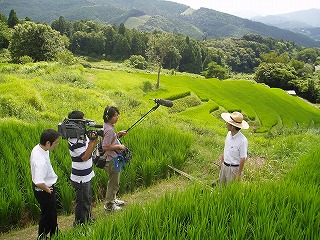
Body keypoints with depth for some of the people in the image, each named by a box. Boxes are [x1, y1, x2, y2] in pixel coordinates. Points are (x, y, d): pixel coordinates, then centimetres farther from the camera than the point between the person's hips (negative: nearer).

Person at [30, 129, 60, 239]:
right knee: (47, 215, 14)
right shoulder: (41, 160, -37)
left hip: (47, 187, 10)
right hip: (44, 191, -10)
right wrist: (47, 189, -22)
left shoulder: (37, 148, -8)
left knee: (52, 212, 28)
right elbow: (39, 183, -43)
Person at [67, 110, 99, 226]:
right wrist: (92, 142, -28)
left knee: (88, 199, 25)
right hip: (80, 178, -9)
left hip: (86, 175, 9)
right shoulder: (74, 140, -25)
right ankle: (79, 224, 26)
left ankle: (87, 219, 43)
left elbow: (89, 150, 8)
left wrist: (93, 141, -12)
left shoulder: (82, 135, 2)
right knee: (82, 202, 8)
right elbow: (85, 157, -27)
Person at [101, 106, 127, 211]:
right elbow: (105, 147, -26)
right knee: (114, 183, 5)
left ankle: (113, 199, 39)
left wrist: (118, 134, 8)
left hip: (113, 159, 10)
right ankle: (109, 205, 19)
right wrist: (119, 146, -20)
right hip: (111, 160, -10)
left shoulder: (108, 127, 6)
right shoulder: (109, 130, -24)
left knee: (114, 182, 23)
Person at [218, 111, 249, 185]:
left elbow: (243, 159, -19)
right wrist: (221, 162, 17)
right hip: (224, 166, 7)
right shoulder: (229, 134, -3)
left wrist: (239, 174, -13)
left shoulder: (242, 140, -26)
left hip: (234, 168, -7)